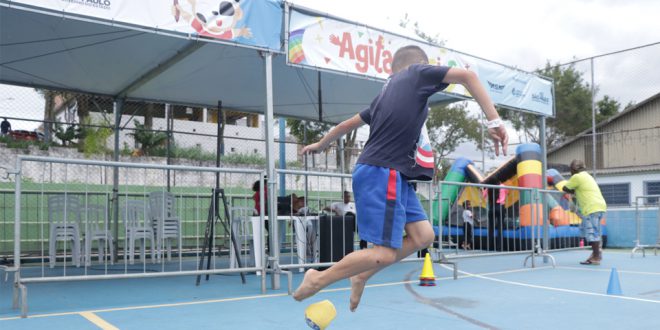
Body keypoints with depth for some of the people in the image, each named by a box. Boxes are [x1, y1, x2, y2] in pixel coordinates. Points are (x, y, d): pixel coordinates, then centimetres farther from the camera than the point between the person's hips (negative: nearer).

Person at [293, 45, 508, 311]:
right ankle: (317, 280, 3)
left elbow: (348, 123, 31)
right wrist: (494, 121, -12)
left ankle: (361, 276, 13)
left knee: (423, 236, 5)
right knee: (384, 253, -9)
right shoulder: (419, 72, 4)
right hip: (382, 173, -9)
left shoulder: (386, 93, 23)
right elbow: (467, 75, -10)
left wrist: (320, 145, 45)